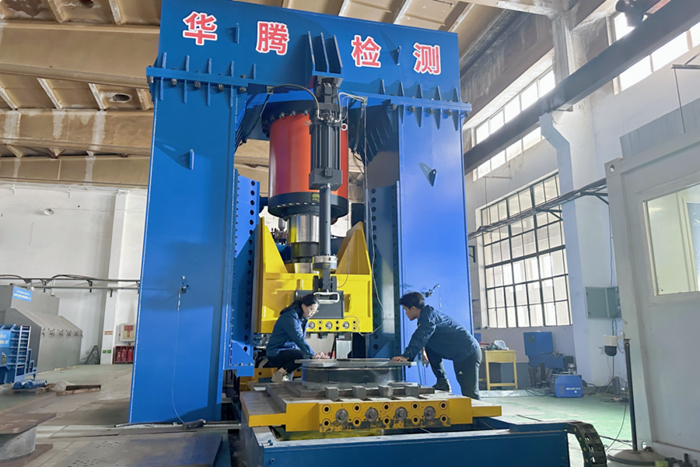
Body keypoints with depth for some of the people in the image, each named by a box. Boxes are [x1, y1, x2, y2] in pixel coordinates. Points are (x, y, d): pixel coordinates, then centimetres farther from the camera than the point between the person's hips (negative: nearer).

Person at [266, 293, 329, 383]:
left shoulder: (303, 319, 9)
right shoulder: (290, 317, -20)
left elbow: (301, 340, 6)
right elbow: (299, 339, -29)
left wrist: (315, 354, -8)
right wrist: (312, 354, -34)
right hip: (276, 354, -10)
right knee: (304, 355, -27)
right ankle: (279, 375, -12)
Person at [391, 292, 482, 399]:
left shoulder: (428, 315, -15)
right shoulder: (426, 315, 14)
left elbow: (420, 338, -28)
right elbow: (419, 341, 22)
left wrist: (406, 356, -32)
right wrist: (407, 356, 16)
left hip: (469, 353, -9)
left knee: (470, 394, -6)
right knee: (428, 347, 8)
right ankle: (442, 382, 8)